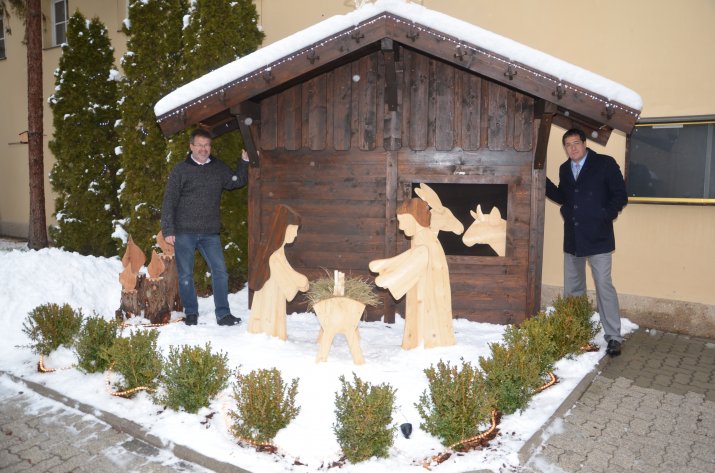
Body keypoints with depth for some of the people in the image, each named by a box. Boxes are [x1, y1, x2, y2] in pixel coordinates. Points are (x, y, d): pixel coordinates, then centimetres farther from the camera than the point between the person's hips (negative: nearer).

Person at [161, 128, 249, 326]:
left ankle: (223, 314, 6)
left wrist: (244, 162, 2)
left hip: (210, 233, 3)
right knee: (185, 275, 5)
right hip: (184, 232, -2)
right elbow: (169, 202, -2)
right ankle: (191, 313, 19)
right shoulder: (180, 170, 0)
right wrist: (168, 230, -7)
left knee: (220, 272, -1)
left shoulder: (219, 168, 11)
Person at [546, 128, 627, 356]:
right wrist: (543, 181, 5)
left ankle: (613, 337, 4)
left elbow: (620, 195, -5)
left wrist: (605, 217, -14)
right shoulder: (564, 169, 11)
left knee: (604, 285, -6)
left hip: (597, 236, -6)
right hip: (572, 237, 6)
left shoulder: (605, 164, -6)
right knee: (572, 288, 12)